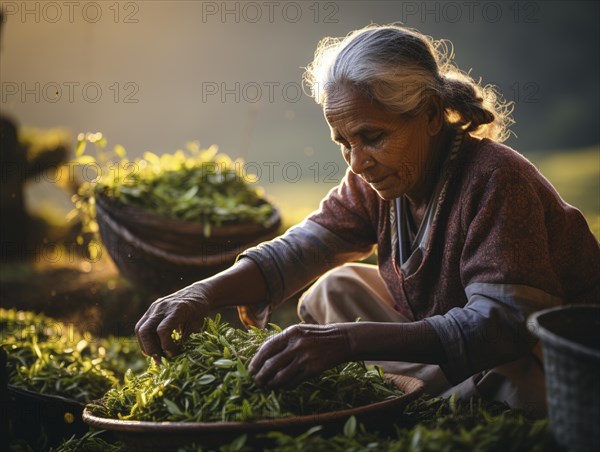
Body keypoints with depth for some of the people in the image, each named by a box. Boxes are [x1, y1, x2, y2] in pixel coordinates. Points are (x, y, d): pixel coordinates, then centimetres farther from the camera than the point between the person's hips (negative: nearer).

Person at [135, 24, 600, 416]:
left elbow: (502, 323, -38)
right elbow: (295, 251, -9)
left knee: (514, 381, -39)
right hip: (445, 338, 7)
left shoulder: (494, 179, -29)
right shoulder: (376, 181, -7)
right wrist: (204, 293, -29)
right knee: (336, 289, 1)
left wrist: (348, 340, -49)